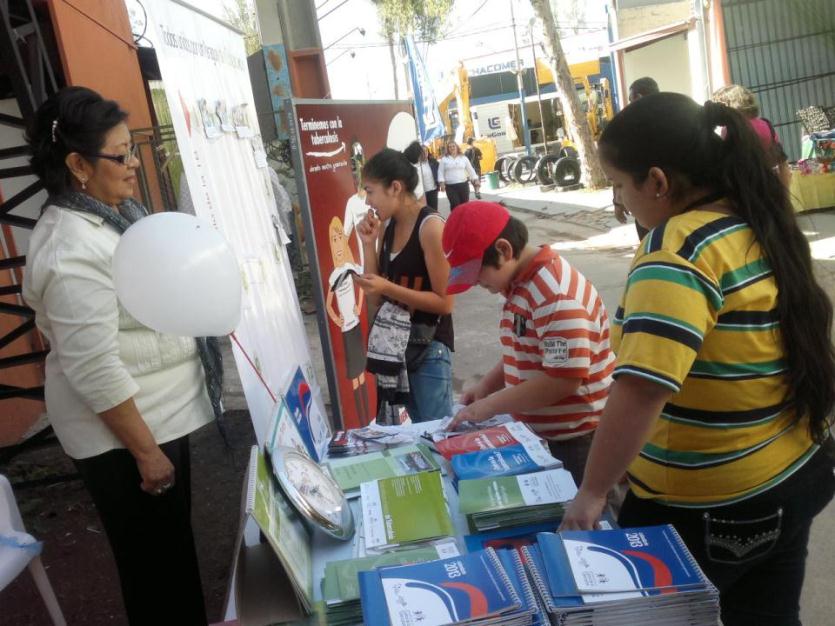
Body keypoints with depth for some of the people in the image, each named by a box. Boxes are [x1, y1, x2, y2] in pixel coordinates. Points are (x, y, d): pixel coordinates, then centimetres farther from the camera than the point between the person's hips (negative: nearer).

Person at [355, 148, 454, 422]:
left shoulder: (430, 226, -16)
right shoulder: (386, 227, 5)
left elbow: (444, 302, -17)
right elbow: (376, 300, 4)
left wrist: (388, 287, -23)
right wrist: (369, 244, -4)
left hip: (429, 346, -7)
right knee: (418, 429, 18)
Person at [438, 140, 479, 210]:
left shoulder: (463, 158, 9)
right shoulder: (444, 159, 6)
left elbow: (470, 170, 11)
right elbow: (440, 172, 2)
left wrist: (476, 180, 4)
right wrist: (442, 183, -10)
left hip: (463, 185, 2)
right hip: (450, 186, -2)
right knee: (455, 204, -11)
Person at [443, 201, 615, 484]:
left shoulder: (556, 294, -25)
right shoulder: (521, 285, 6)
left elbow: (564, 379, -28)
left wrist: (491, 405, -20)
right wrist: (486, 385, 4)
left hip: (578, 440, -9)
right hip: (542, 434, 9)